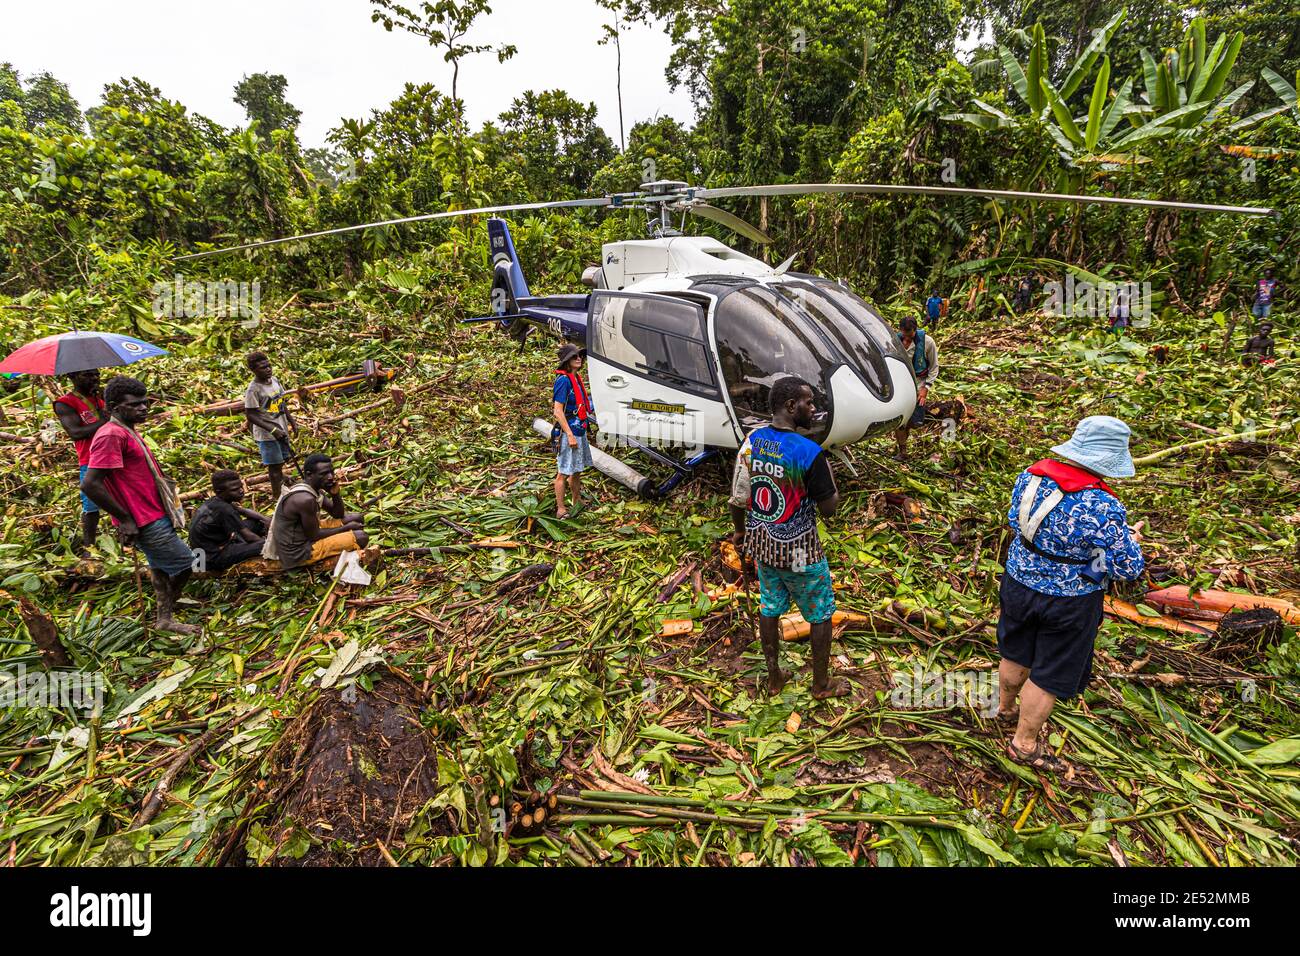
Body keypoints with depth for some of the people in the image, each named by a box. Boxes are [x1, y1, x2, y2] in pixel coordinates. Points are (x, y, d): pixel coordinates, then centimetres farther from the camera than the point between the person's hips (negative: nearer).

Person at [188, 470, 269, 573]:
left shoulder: (213, 502, -1)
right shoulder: (224, 509, -26)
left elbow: (244, 511, 14)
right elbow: (248, 537, -20)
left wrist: (267, 520, 4)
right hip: (214, 558, -9)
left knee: (257, 522, 11)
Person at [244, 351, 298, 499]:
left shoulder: (274, 380, 3)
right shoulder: (253, 389, -19)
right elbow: (250, 415, -19)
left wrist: (292, 421, 13)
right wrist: (273, 430, -25)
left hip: (281, 430, 7)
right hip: (267, 435, -7)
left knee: (281, 461, 18)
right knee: (275, 465, 2)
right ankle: (278, 495, 15)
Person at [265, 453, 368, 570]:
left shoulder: (315, 489, 0)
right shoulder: (305, 499, -29)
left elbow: (338, 515, 8)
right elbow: (314, 535, -21)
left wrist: (336, 494, -11)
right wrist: (347, 528, -10)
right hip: (298, 552, -10)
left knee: (356, 518, 13)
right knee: (361, 537, -17)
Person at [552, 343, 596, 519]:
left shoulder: (576, 377, 11)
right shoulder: (563, 380, -18)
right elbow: (558, 411, -21)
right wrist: (570, 435, -23)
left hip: (579, 431, 9)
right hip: (568, 432, -9)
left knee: (577, 470, 20)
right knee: (563, 472, -1)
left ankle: (577, 502, 34)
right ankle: (561, 510, 8)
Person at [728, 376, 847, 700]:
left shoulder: (751, 441, -6)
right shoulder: (810, 453, -24)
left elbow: (738, 498, 1)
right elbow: (829, 509, -16)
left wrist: (740, 530, 17)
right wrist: (830, 475, 0)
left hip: (761, 544, 6)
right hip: (799, 552, -6)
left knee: (769, 609, 21)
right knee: (821, 614, 15)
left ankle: (774, 677, 37)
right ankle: (821, 684, 32)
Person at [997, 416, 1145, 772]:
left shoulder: (1031, 475, -11)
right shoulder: (1103, 508, -28)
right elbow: (1127, 569, -17)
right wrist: (1131, 540, 3)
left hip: (1019, 582, 6)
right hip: (1068, 601, -6)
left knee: (1016, 655, 27)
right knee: (1050, 675, 13)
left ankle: (1005, 709, 51)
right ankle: (1024, 744, 29)